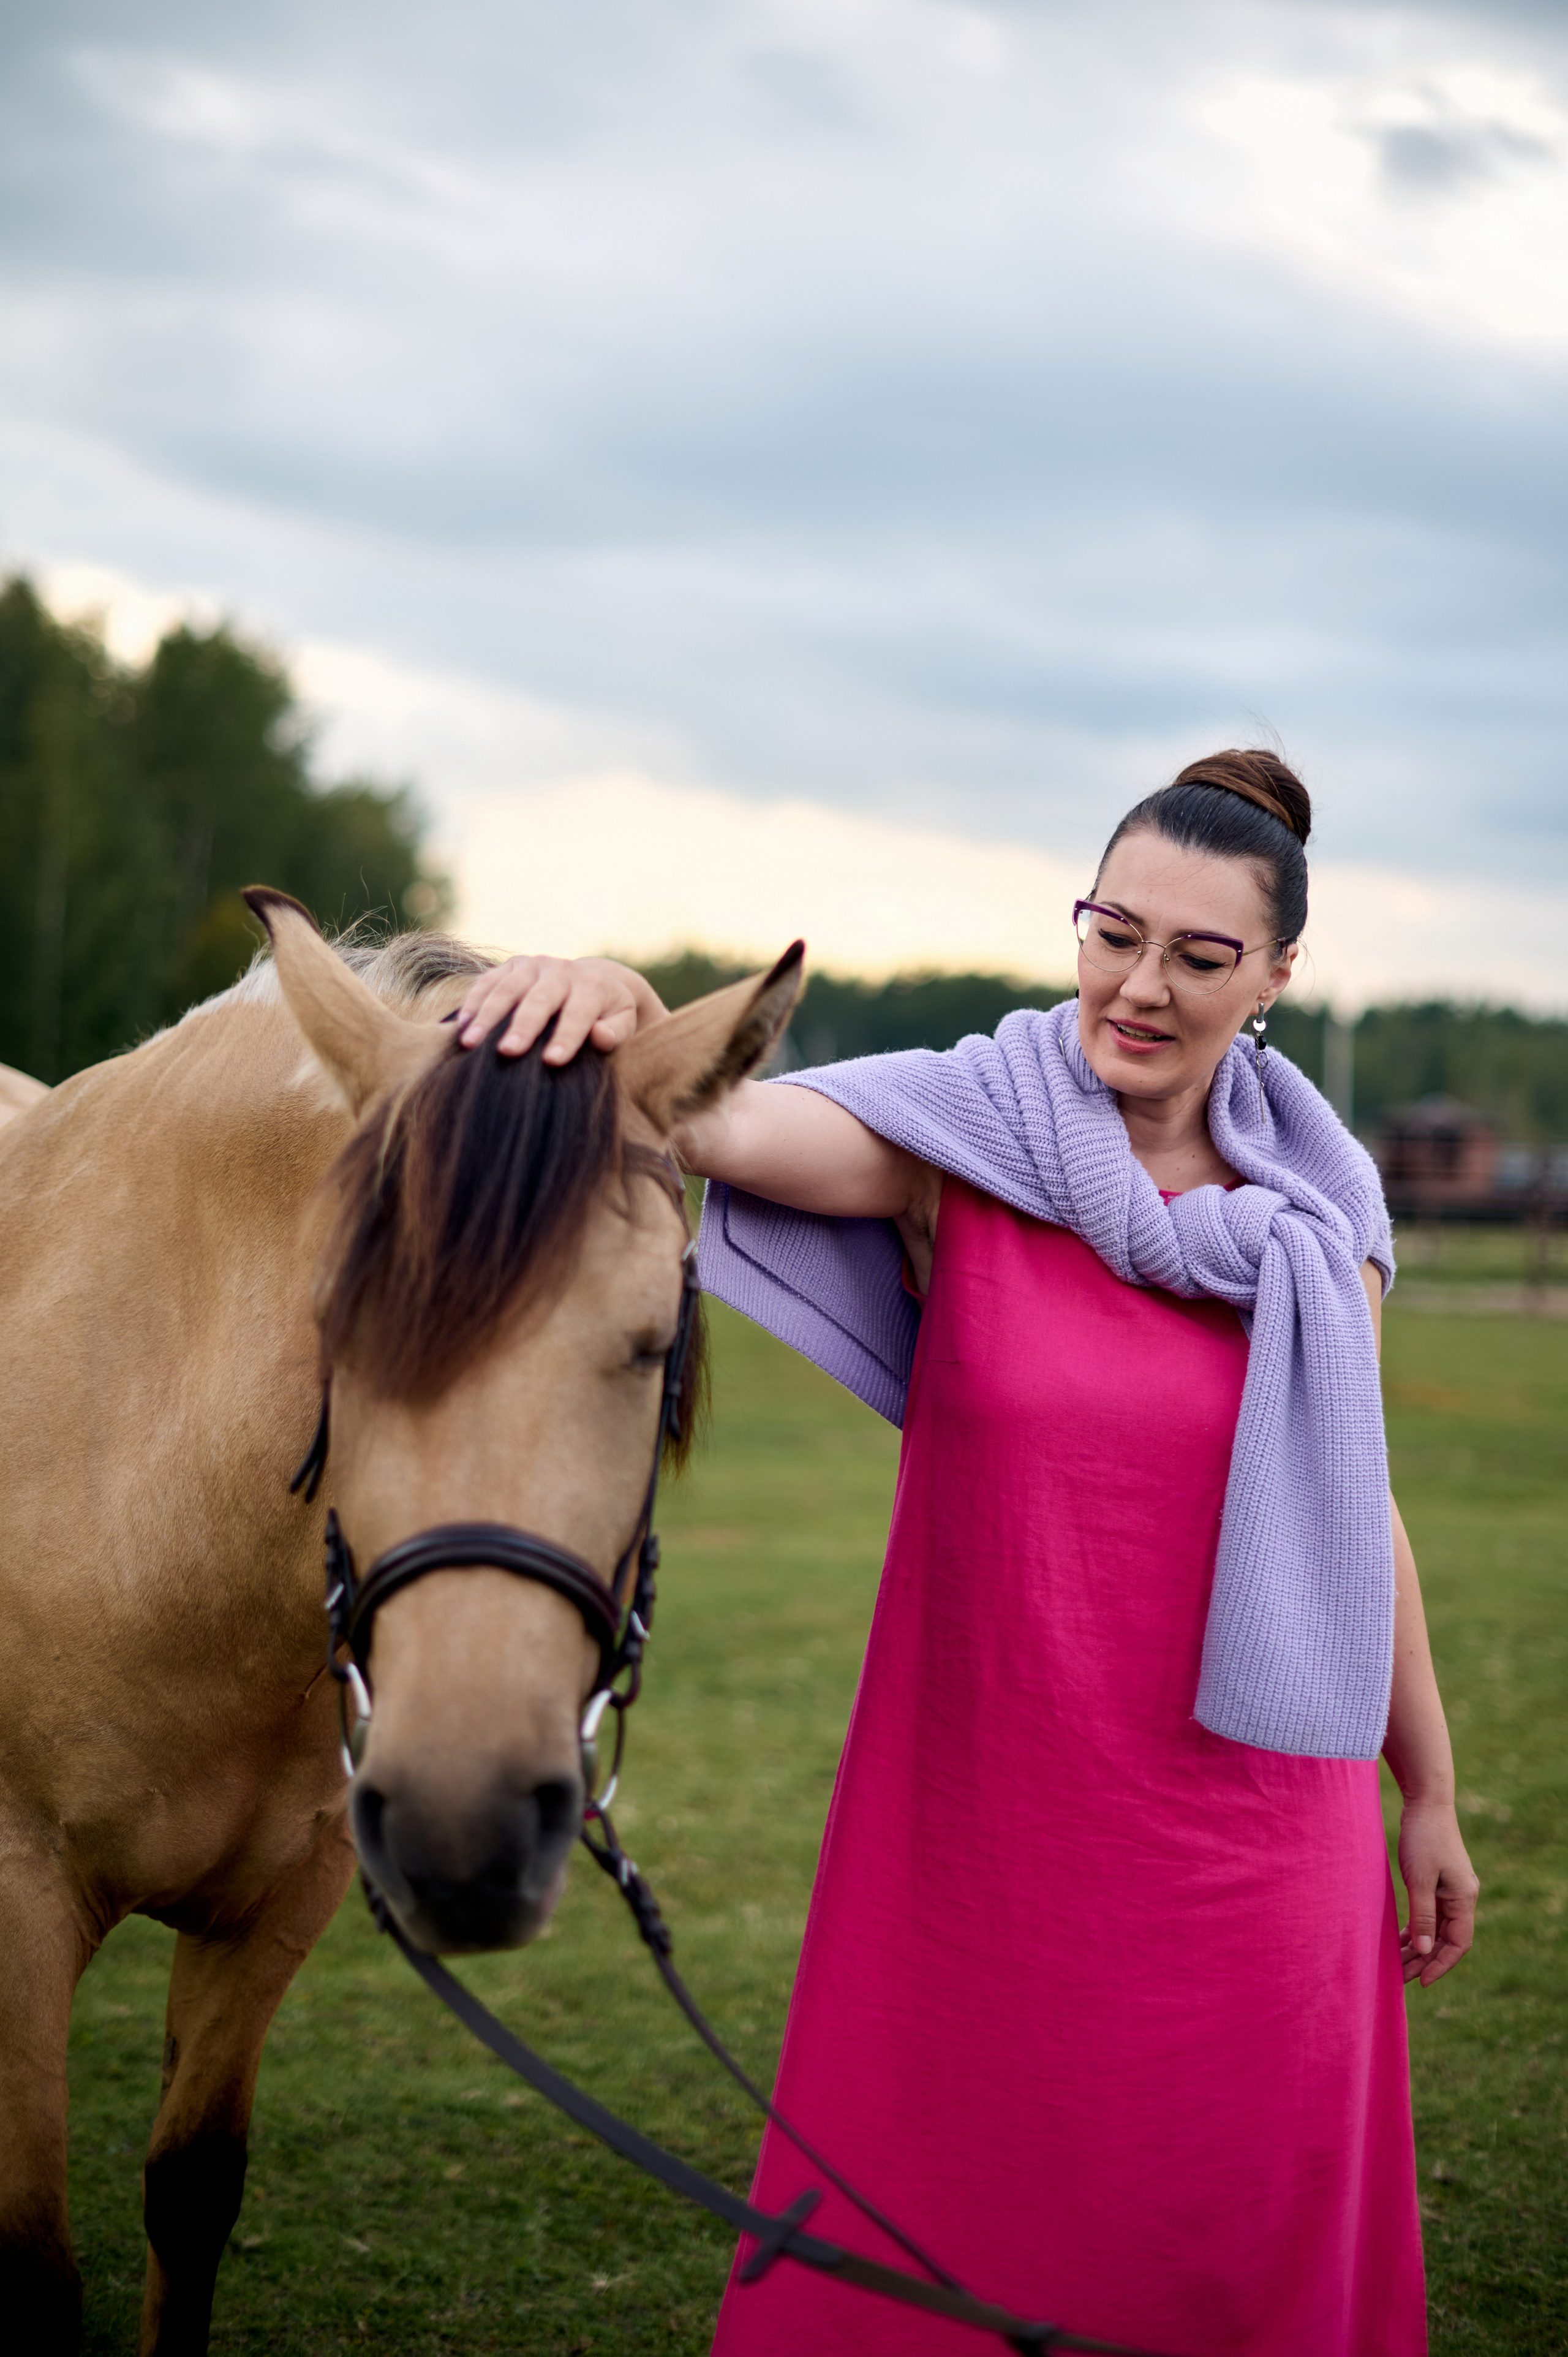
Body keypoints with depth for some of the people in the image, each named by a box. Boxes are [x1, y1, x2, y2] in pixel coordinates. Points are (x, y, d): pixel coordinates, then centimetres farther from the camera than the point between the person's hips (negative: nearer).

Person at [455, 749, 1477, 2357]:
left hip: (1253, 1830, 2)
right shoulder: (959, 1150, -6)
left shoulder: (1319, 1216, 2)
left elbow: (1361, 1517, 11)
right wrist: (613, 1020, -47)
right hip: (986, 1813, -2)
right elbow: (725, 1128, -25)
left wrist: (1431, 1797, 16)